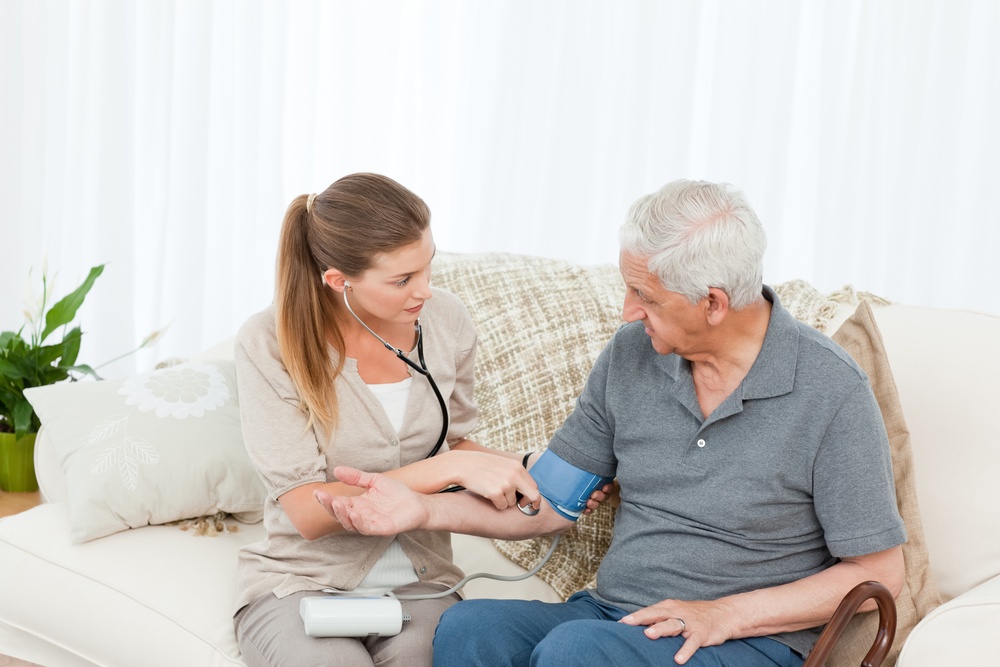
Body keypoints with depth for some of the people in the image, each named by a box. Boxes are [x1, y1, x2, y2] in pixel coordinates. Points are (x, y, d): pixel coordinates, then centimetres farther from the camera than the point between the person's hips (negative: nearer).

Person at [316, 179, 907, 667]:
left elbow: (879, 574, -6)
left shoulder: (832, 391, -11)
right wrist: (424, 510, -5)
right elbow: (549, 501, 9)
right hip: (613, 613, 5)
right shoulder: (631, 354, 4)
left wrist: (727, 614, -15)